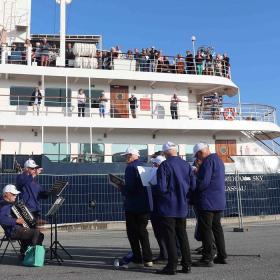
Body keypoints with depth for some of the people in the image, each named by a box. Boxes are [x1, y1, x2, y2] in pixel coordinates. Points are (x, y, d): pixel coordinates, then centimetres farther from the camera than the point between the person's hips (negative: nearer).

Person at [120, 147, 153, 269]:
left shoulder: (131, 168, -12)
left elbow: (130, 187, -21)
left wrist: (122, 189, -1)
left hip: (133, 206, -8)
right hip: (146, 204, 8)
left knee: (132, 232, 2)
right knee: (142, 231, 15)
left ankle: (137, 260, 4)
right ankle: (148, 259, 16)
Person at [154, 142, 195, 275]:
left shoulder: (164, 166, -15)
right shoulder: (186, 165, 3)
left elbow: (161, 188, -20)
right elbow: (193, 185, 6)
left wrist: (152, 191, 0)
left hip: (167, 207, -6)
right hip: (182, 207, 6)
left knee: (169, 236, 1)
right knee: (182, 234, 15)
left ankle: (172, 266, 5)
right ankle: (186, 264, 18)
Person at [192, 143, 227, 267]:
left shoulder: (208, 161, -16)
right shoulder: (218, 160, 14)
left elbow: (203, 183, -22)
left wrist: (194, 177, -4)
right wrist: (199, 172, 14)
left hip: (207, 202, -10)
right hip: (219, 201, 10)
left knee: (205, 229, -2)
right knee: (217, 227, 15)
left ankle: (207, 258, 1)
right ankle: (222, 256, 20)